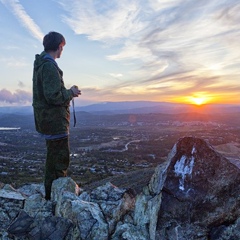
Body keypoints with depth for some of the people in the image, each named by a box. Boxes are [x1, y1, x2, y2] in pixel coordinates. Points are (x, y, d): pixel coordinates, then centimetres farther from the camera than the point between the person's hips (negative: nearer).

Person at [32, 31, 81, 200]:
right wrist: (70, 93, -9)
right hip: (55, 121, -11)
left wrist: (67, 92, 15)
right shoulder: (49, 66, -18)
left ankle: (51, 194, 31)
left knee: (54, 157, 19)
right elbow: (54, 96, -24)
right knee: (61, 159, -3)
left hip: (48, 119, 11)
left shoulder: (40, 65, 14)